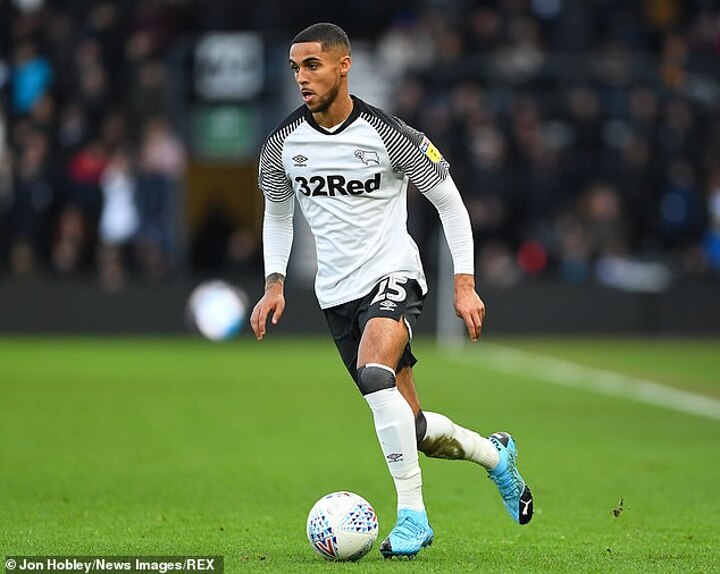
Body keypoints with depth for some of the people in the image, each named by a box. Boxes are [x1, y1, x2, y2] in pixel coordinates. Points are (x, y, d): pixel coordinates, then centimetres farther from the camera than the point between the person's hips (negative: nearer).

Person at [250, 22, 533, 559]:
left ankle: (413, 514, -27)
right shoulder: (283, 144, 0)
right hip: (336, 293, 5)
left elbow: (449, 202, -2)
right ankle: (495, 454, 36)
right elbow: (277, 215, 18)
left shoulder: (389, 135, -12)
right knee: (411, 427, 6)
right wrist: (275, 283, 5)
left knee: (374, 373, -34)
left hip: (393, 276, -5)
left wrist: (465, 284, -6)